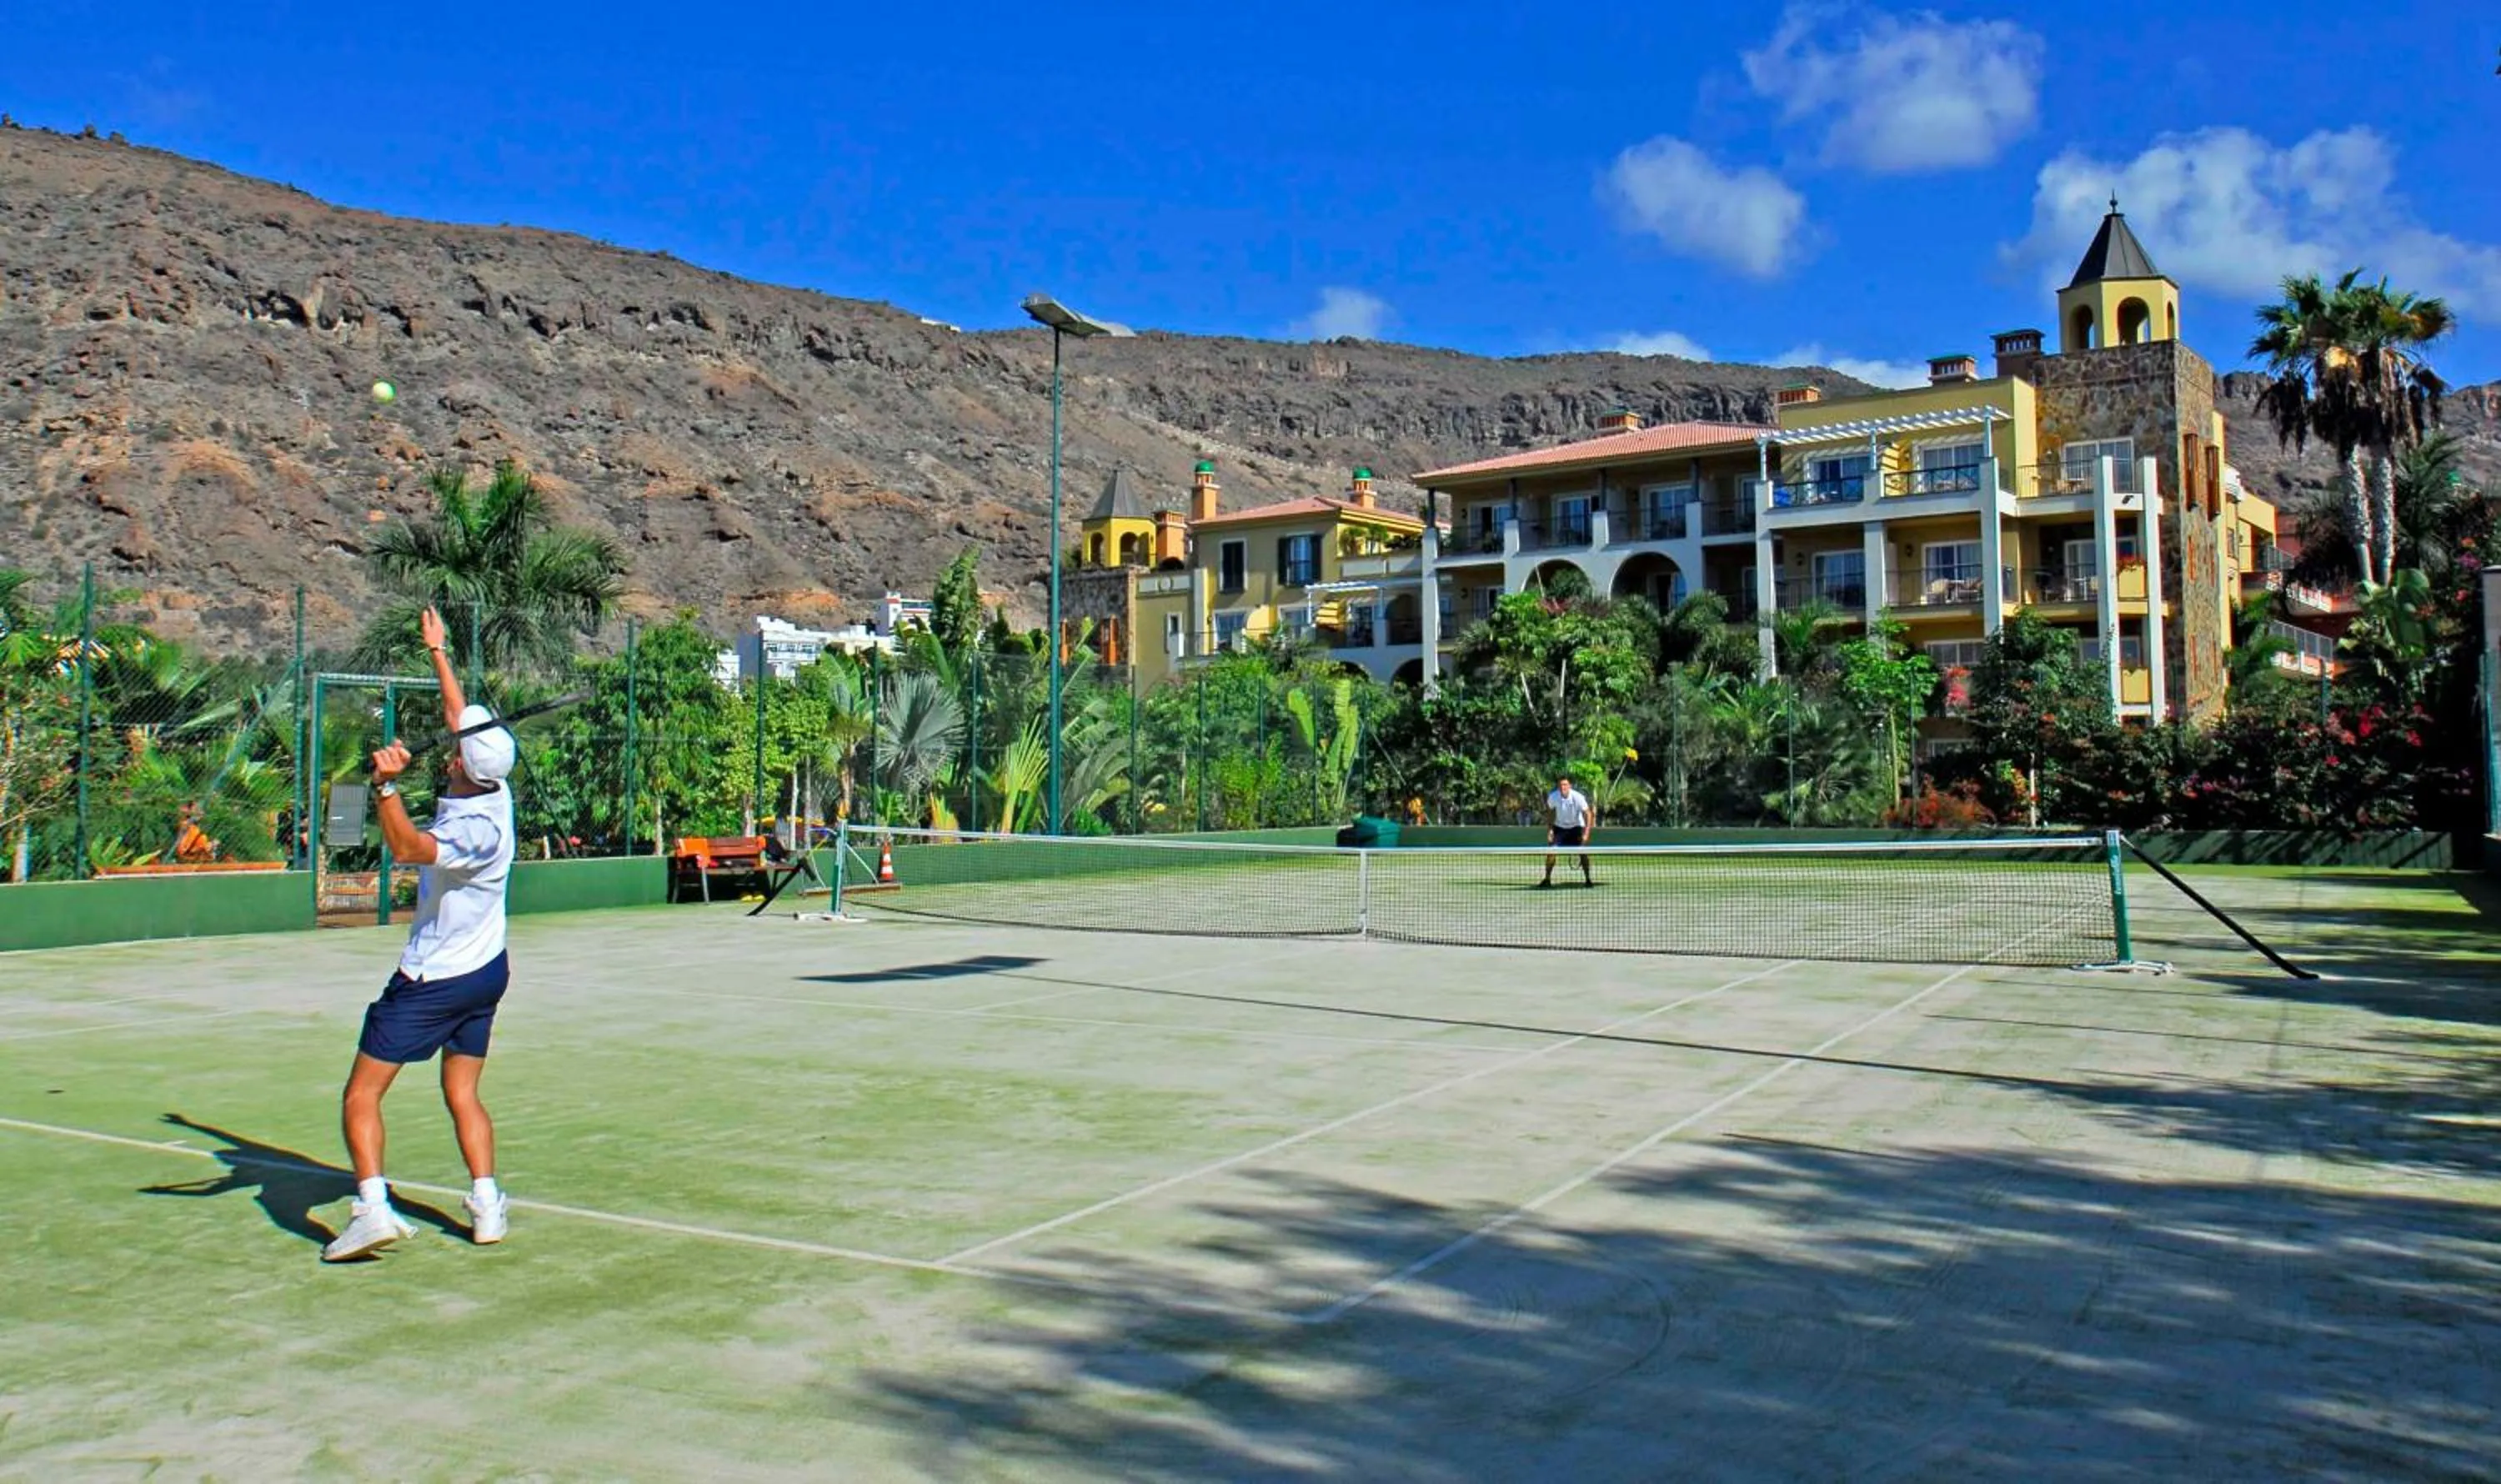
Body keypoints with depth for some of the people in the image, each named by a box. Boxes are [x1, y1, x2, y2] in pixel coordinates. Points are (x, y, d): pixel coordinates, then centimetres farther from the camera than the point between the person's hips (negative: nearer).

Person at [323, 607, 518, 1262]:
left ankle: (373, 1208, -9)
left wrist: (387, 786, -53)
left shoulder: (477, 827, -25)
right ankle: (487, 1208, 9)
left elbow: (408, 847, -42)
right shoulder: (493, 791, -2)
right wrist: (438, 652, 20)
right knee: (463, 1095, 14)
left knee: (361, 1096, 0)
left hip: (431, 981, -8)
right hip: (485, 971, 9)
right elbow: (462, 716, 11)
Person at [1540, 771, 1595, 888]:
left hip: (1576, 827, -2)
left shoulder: (1578, 797, -28)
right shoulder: (1553, 797, -20)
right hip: (1559, 827, 2)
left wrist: (1586, 833, -31)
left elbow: (1588, 814, -23)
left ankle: (1588, 879, 0)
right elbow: (1550, 812, -1)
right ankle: (1547, 879, 4)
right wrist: (1549, 829, -5)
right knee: (1550, 851, -8)